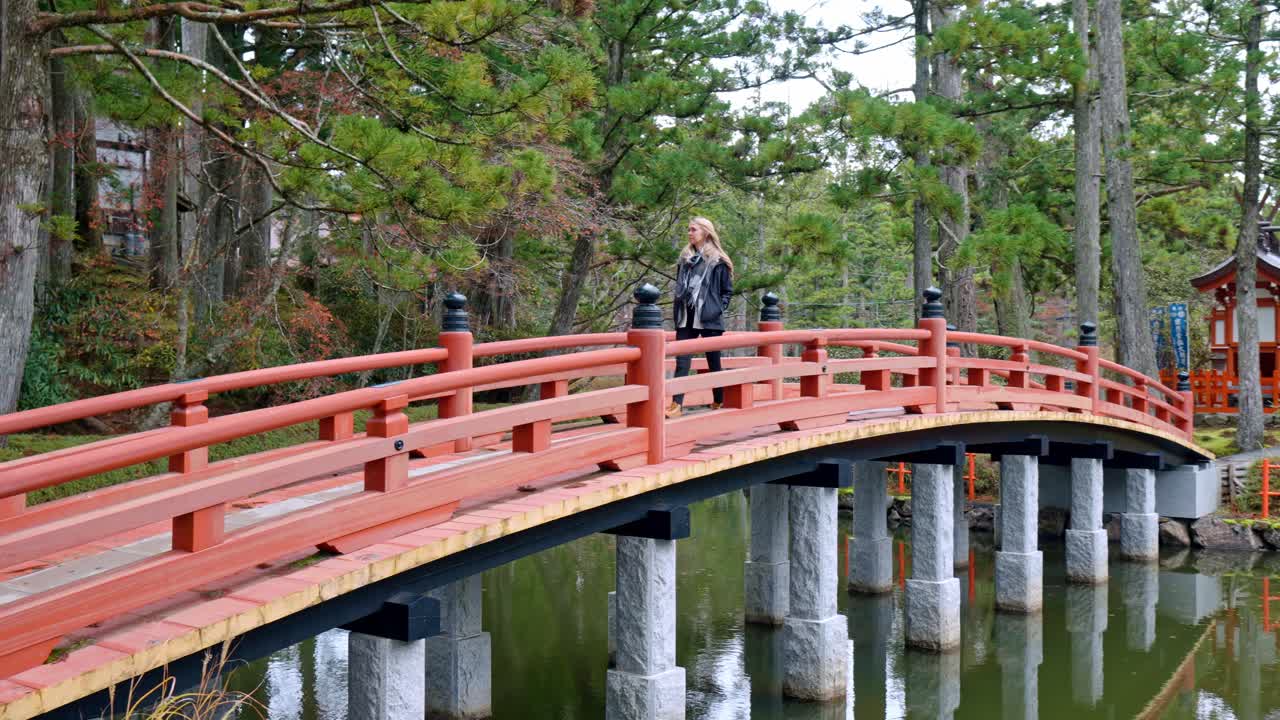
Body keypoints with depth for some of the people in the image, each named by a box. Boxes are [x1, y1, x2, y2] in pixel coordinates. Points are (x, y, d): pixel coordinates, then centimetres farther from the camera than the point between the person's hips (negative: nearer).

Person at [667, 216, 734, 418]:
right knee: (682, 362, -7)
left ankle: (719, 403, 20)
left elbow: (727, 291, 2)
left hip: (709, 320, -4)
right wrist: (677, 314, 11)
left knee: (713, 362, 7)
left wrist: (718, 309, -8)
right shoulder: (685, 258, 12)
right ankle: (676, 405, -13)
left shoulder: (718, 261, -2)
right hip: (686, 320, 4)